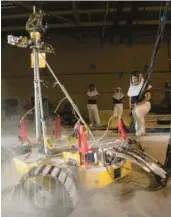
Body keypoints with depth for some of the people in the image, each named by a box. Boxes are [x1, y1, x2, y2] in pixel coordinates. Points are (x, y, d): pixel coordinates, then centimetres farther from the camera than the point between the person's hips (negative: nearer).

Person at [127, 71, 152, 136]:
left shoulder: (145, 85, -8)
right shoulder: (131, 87, 10)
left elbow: (148, 97, -12)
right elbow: (130, 98, 16)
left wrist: (140, 103, -23)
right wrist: (130, 106, 0)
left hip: (144, 104, -5)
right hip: (135, 107, 6)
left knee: (138, 110, -29)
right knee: (136, 120, 4)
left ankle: (142, 130, -15)